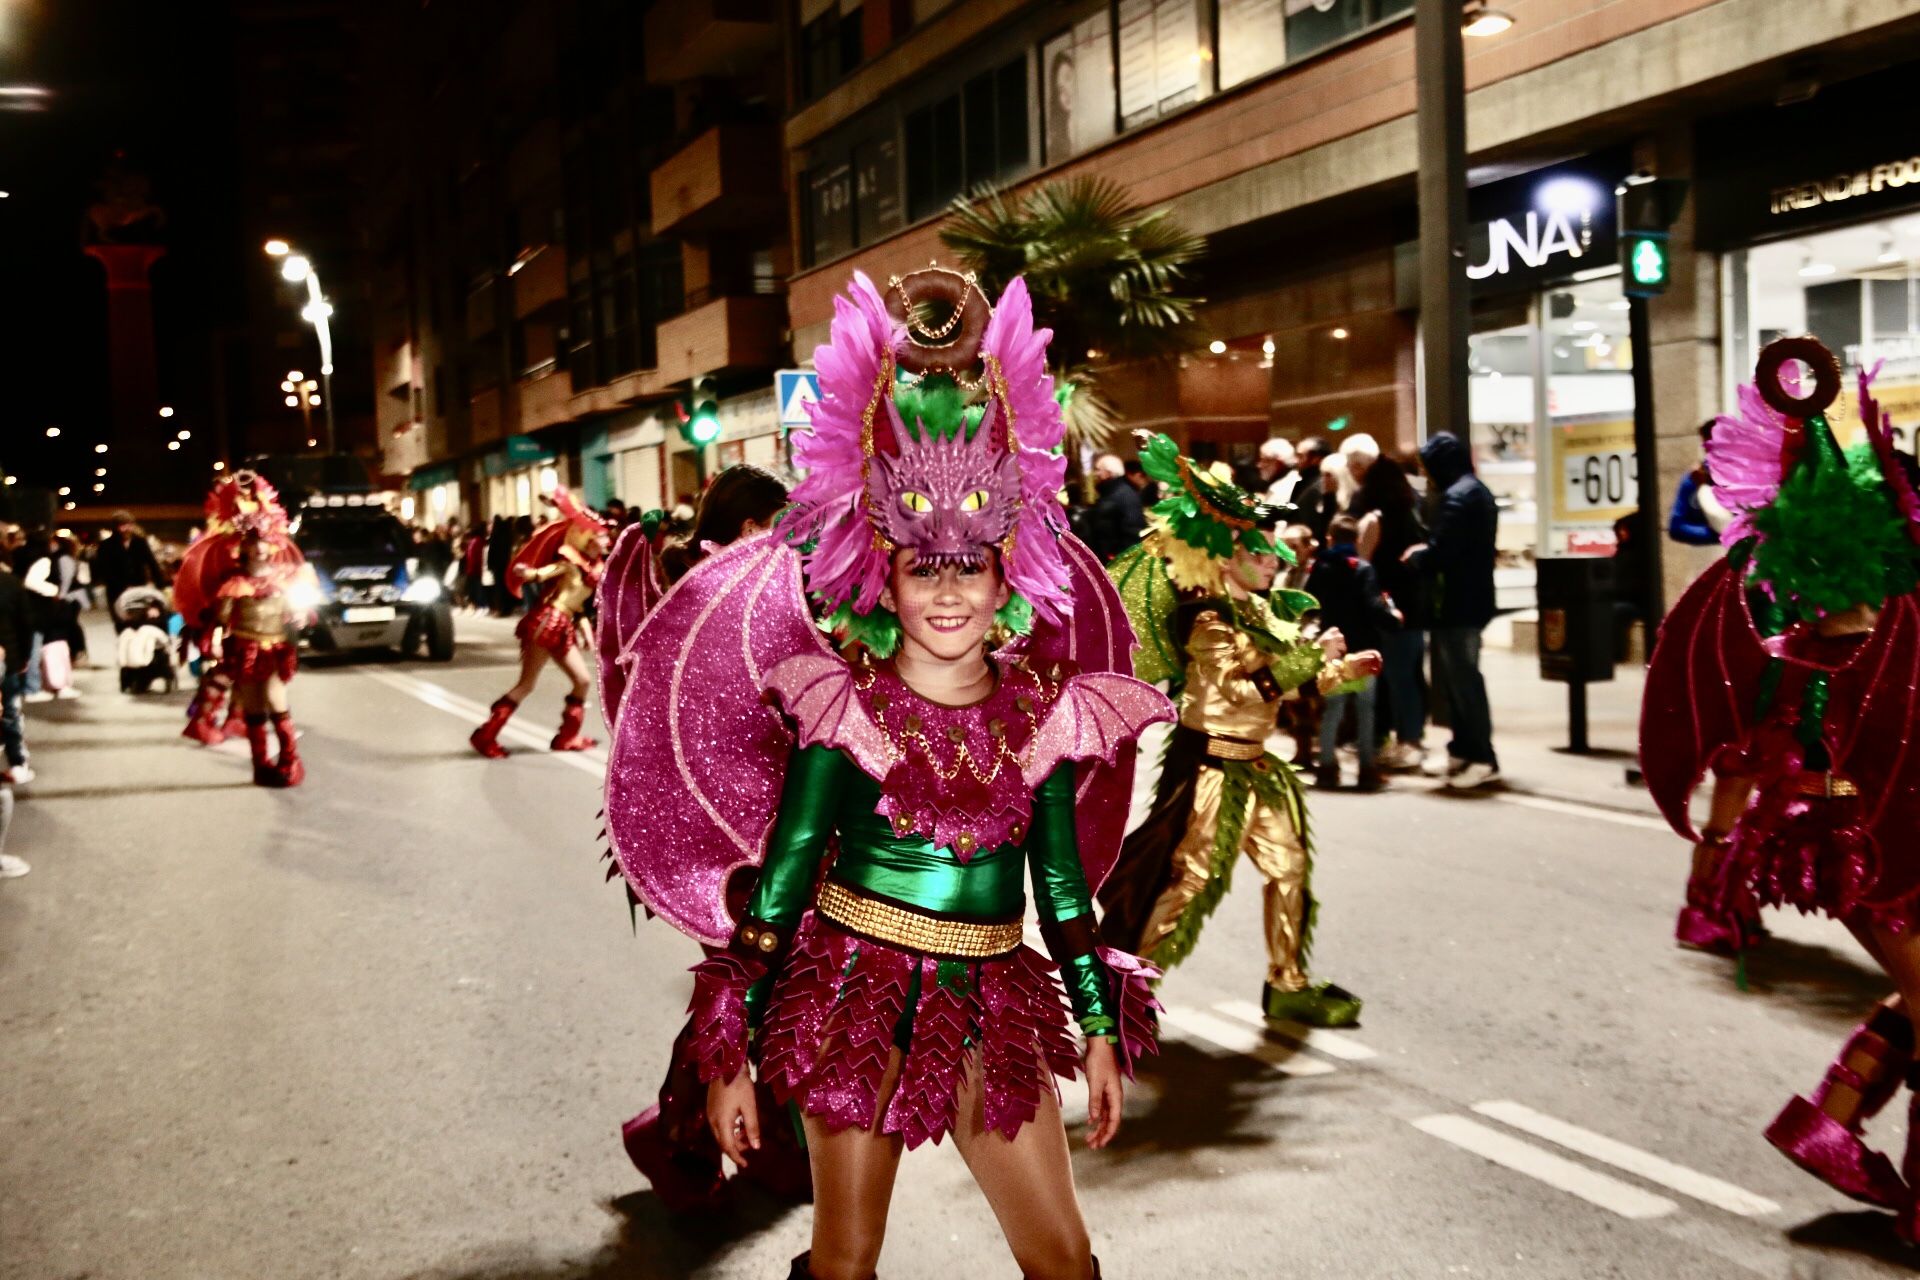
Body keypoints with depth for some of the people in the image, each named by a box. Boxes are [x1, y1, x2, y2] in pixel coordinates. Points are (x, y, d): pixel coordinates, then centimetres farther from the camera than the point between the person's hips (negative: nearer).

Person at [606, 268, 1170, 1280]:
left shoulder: (1044, 713, 1)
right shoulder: (842, 711, -7)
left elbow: (1065, 887, 9)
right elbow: (778, 883, -4)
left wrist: (1101, 1031, 10)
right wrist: (730, 1051, -5)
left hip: (990, 1007, 3)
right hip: (858, 989, -2)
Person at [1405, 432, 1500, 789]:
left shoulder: (1456, 497, -18)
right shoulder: (1478, 491, 15)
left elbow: (1438, 555, -23)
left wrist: (1414, 556, -3)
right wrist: (1426, 552, 8)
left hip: (1456, 603, -10)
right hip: (1473, 597, 10)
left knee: (1462, 679, -6)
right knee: (1455, 676, 18)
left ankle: (1482, 758, -3)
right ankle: (1464, 749, 25)